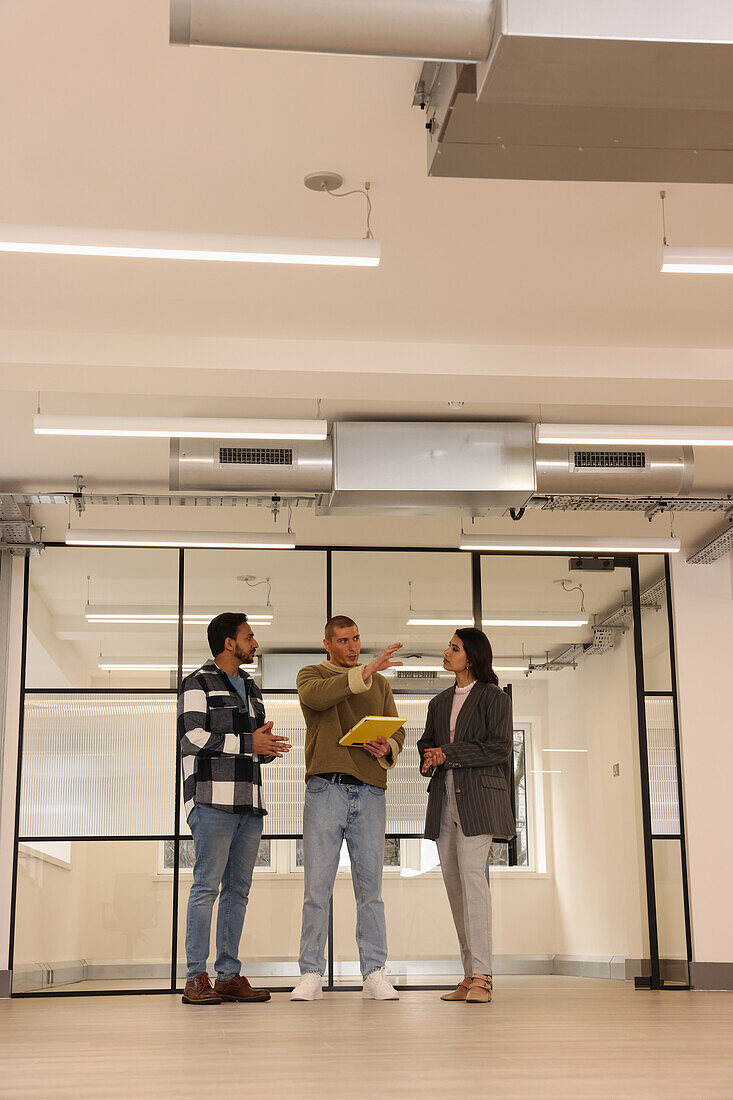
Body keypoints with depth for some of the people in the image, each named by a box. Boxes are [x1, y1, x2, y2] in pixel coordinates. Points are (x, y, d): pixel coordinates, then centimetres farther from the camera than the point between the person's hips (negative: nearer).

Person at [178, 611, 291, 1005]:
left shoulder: (251, 688, 24)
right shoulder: (198, 684, 1)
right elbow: (193, 737, -12)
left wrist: (267, 745, 1)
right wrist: (246, 743, -14)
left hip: (249, 800, 7)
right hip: (213, 798, -7)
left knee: (238, 888, 6)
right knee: (207, 885, -9)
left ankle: (229, 976, 10)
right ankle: (196, 978, -7)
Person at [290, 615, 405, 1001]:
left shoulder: (380, 685, 21)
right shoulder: (311, 674, 10)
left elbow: (397, 731, 15)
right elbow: (317, 696, -15)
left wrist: (387, 748, -8)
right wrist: (365, 672, -22)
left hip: (370, 792, 3)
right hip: (325, 789, -3)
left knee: (370, 886, 2)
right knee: (317, 886, -3)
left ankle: (375, 974, 5)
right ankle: (311, 976, 3)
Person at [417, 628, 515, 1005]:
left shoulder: (493, 697, 2)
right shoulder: (439, 702, 22)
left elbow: (500, 747, -7)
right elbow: (427, 744, 23)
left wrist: (449, 755, -9)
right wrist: (430, 756, -1)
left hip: (478, 794, -6)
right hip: (444, 796, 7)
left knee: (471, 874, -18)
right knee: (453, 881, 2)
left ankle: (481, 977, -19)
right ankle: (470, 976, 7)